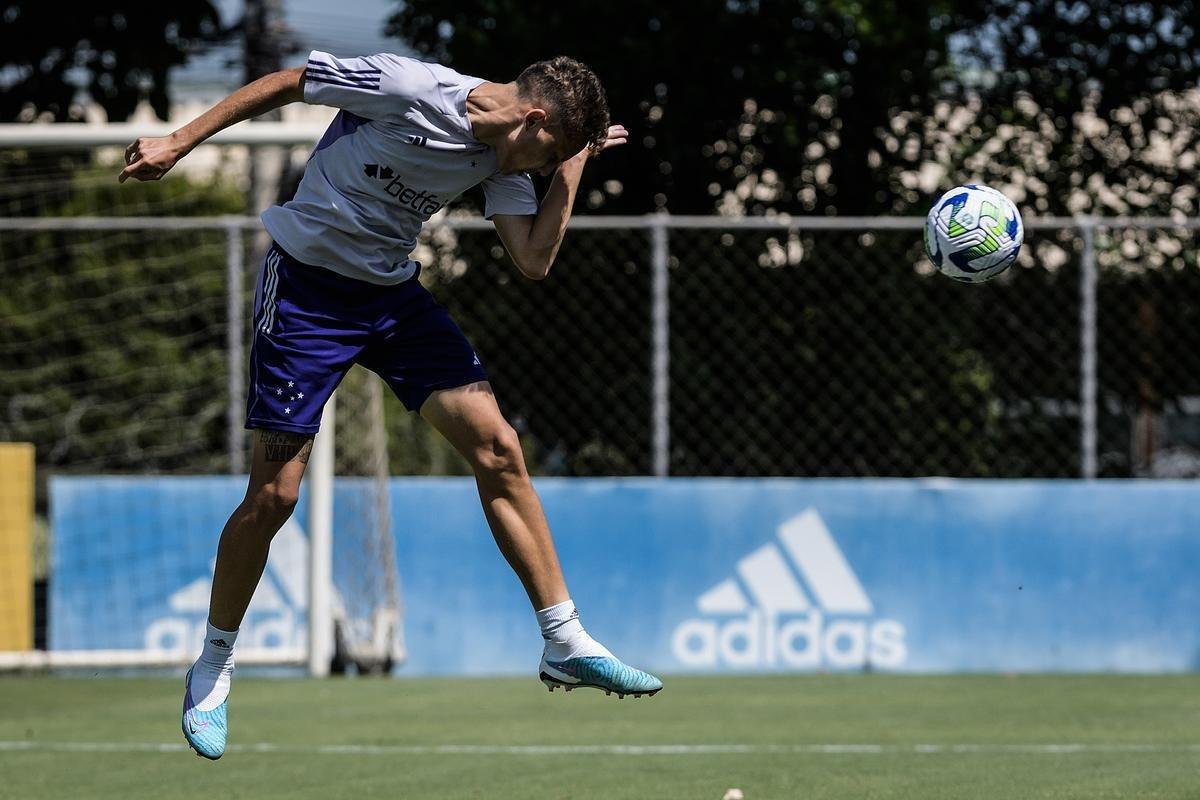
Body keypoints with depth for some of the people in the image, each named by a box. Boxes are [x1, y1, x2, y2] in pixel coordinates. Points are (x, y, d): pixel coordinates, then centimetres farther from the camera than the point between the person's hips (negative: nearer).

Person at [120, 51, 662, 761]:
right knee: (274, 494, -6)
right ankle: (213, 669, 14)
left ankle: (566, 646, -3)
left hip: (394, 293, 6)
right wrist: (179, 144, -11)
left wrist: (572, 168, -12)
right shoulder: (408, 89, -22)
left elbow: (534, 261, -8)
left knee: (497, 447, -8)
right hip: (307, 284, -6)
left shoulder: (506, 154, -2)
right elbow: (287, 83, -13)